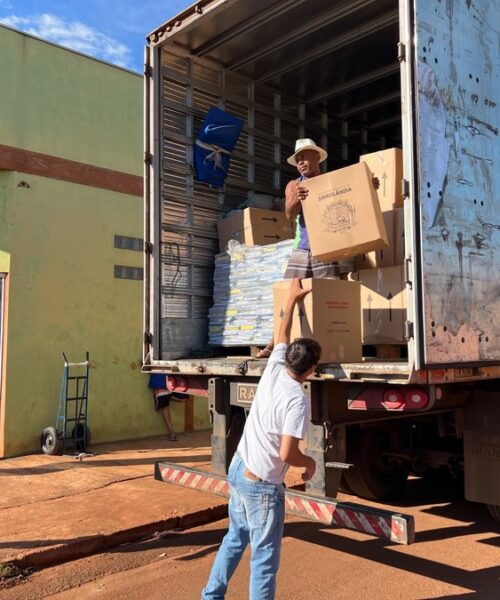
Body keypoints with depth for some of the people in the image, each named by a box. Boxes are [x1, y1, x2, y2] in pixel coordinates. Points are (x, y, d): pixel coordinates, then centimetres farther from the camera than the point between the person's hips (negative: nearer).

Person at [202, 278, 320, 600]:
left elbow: (282, 337, 16)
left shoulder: (273, 371, -2)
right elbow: (287, 454, -27)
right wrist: (310, 463, -6)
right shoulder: (297, 401, -23)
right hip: (262, 485, -8)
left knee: (235, 538, 25)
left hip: (237, 470, 8)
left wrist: (292, 299, 26)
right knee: (265, 556, 6)